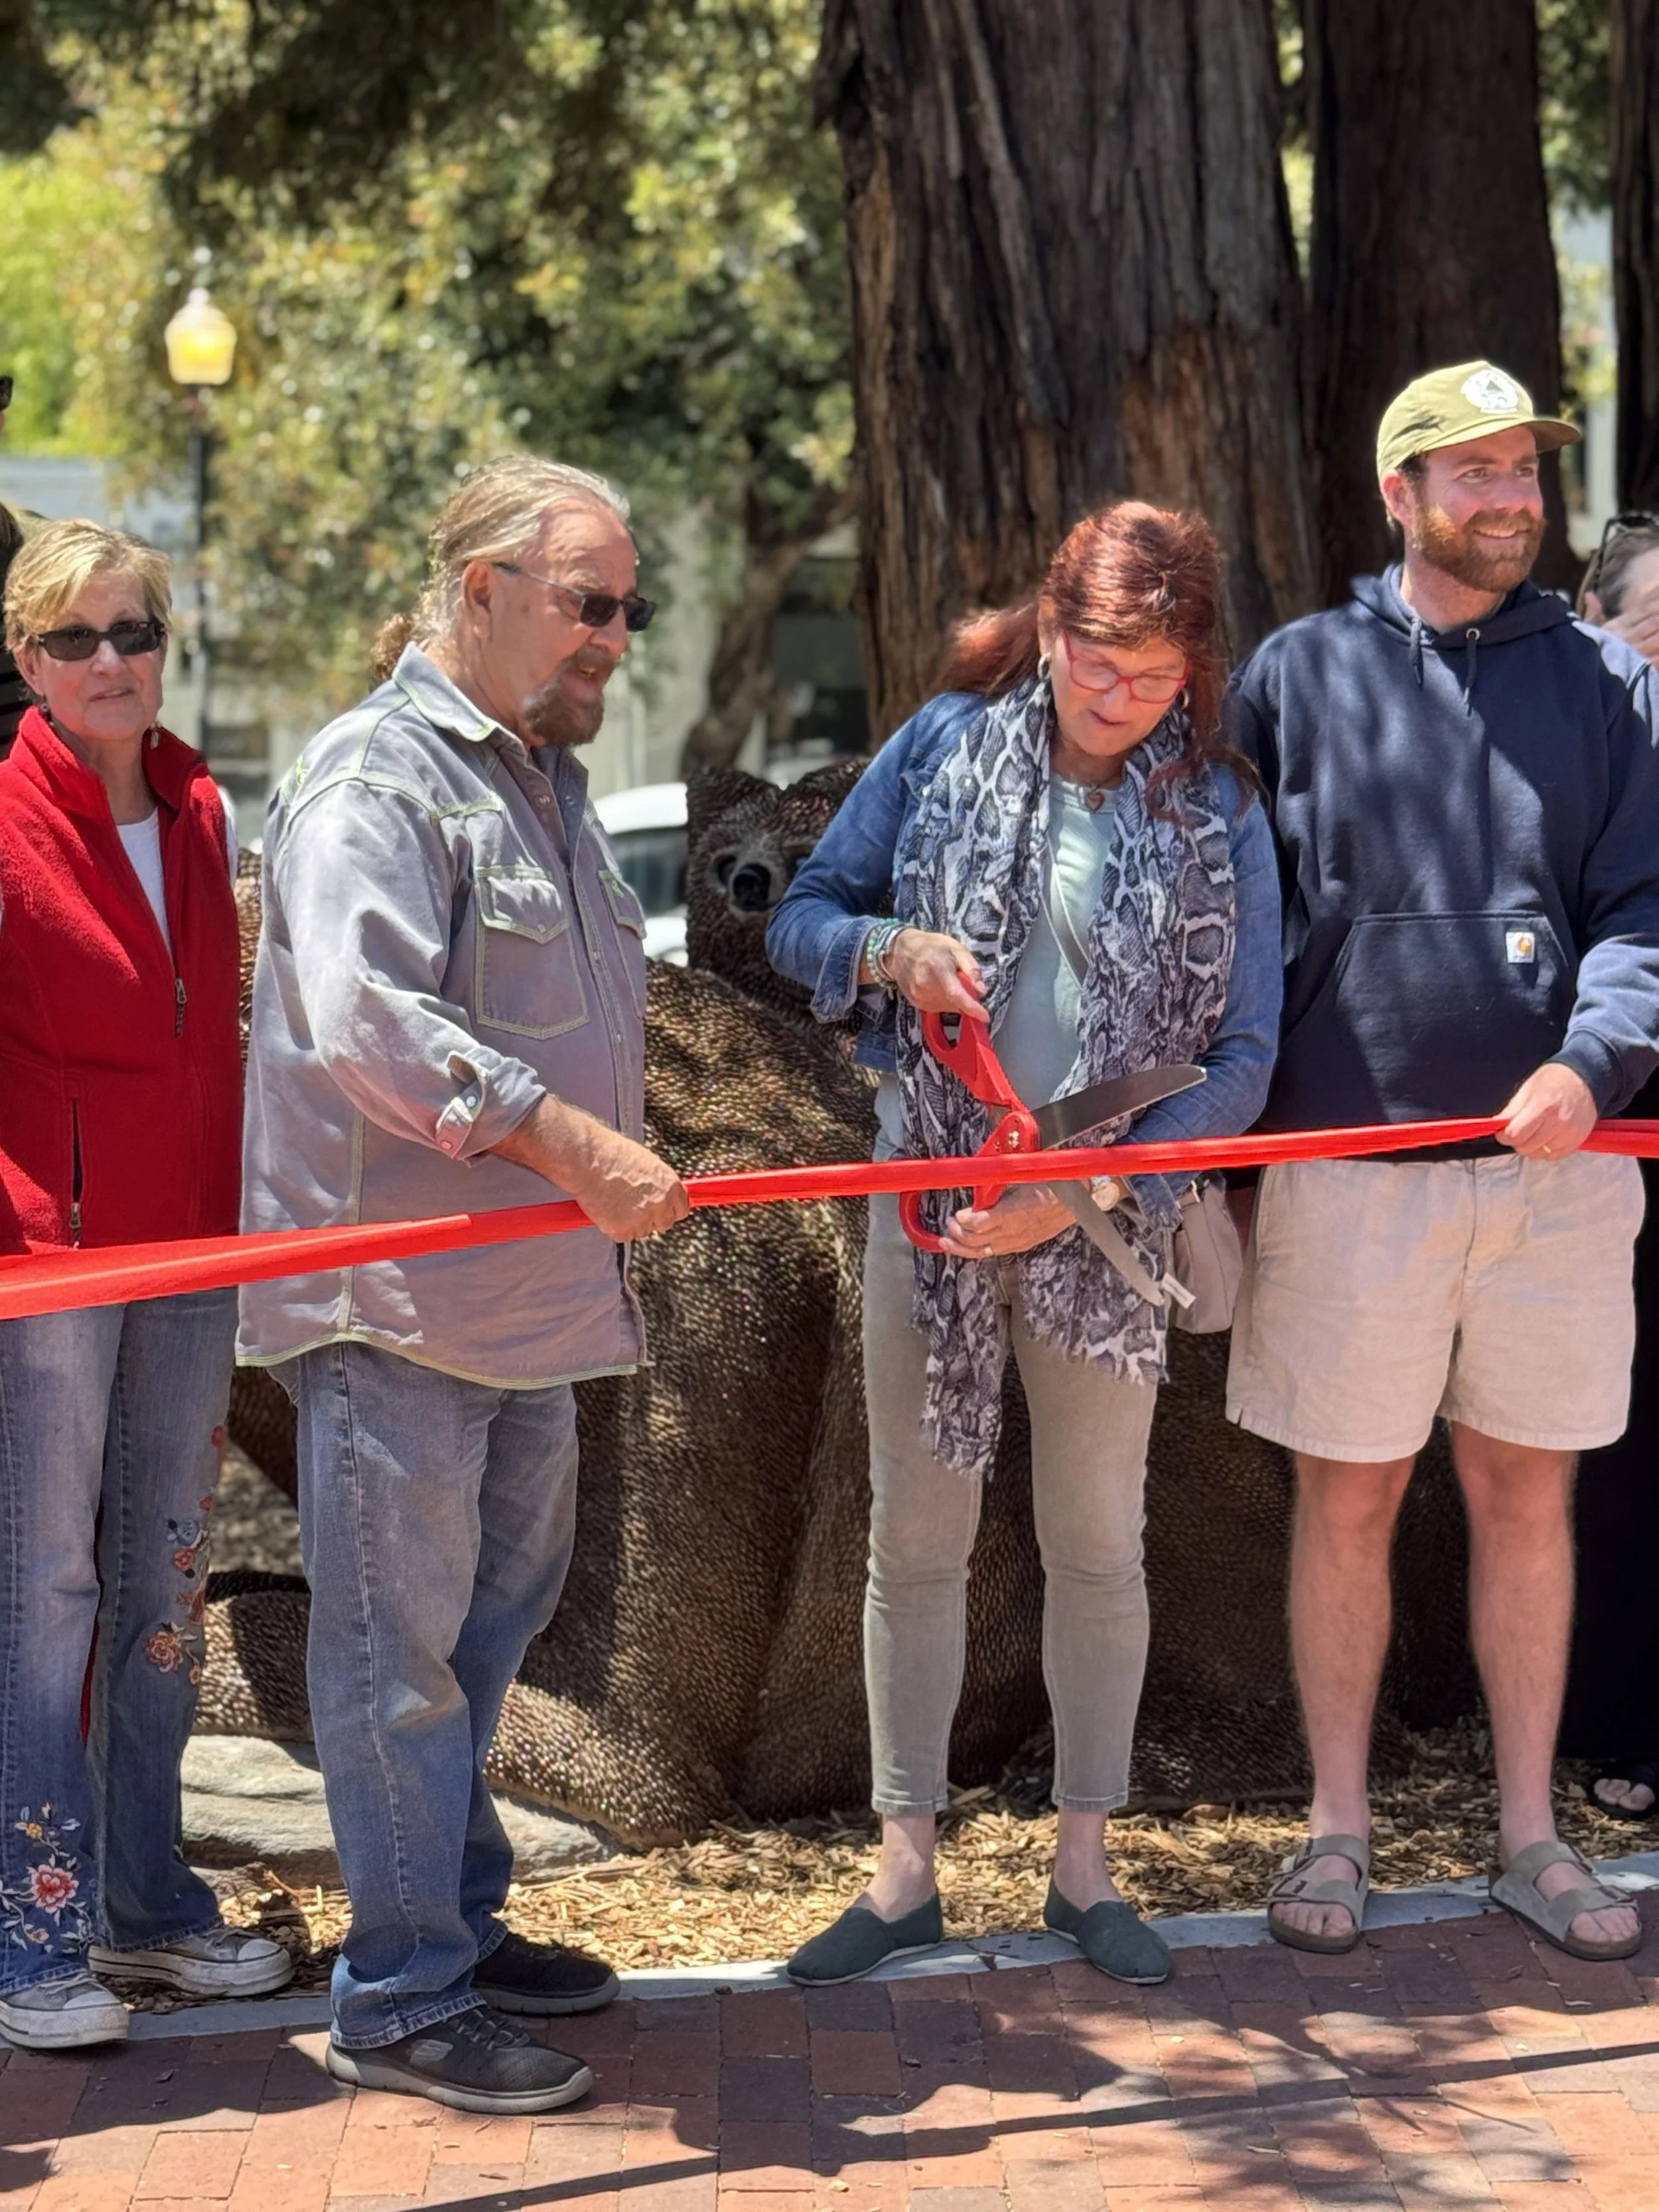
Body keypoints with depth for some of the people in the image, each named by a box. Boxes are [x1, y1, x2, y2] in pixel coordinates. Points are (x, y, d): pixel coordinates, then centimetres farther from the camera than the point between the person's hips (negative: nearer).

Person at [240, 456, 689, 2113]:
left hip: (528, 1282, 10)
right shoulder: (374, 777, -14)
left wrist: (610, 1170, 21)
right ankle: (403, 2001, 6)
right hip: (394, 1297, -10)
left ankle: (460, 1923, 31)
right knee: (399, 1640, -2)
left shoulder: (546, 776, 18)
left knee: (499, 1605, 17)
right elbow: (366, 1014, -27)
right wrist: (570, 1143, -27)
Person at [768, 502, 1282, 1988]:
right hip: (927, 1194, 1)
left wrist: (1084, 1187, -16)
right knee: (915, 1535, 6)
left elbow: (1242, 1062, -6)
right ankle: (905, 1875, 15)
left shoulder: (1216, 818, -4)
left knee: (1099, 1543, 8)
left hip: (1104, 1219, -1)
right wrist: (893, 950, -18)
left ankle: (1086, 1866, 21)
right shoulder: (948, 746, -2)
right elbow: (802, 919, 4)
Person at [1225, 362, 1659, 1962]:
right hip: (1347, 1159, -1)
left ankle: (1529, 1834, 20)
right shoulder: (1297, 676, 4)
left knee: (1527, 1494, 9)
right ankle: (1336, 1830, 18)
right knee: (1347, 1498, 5)